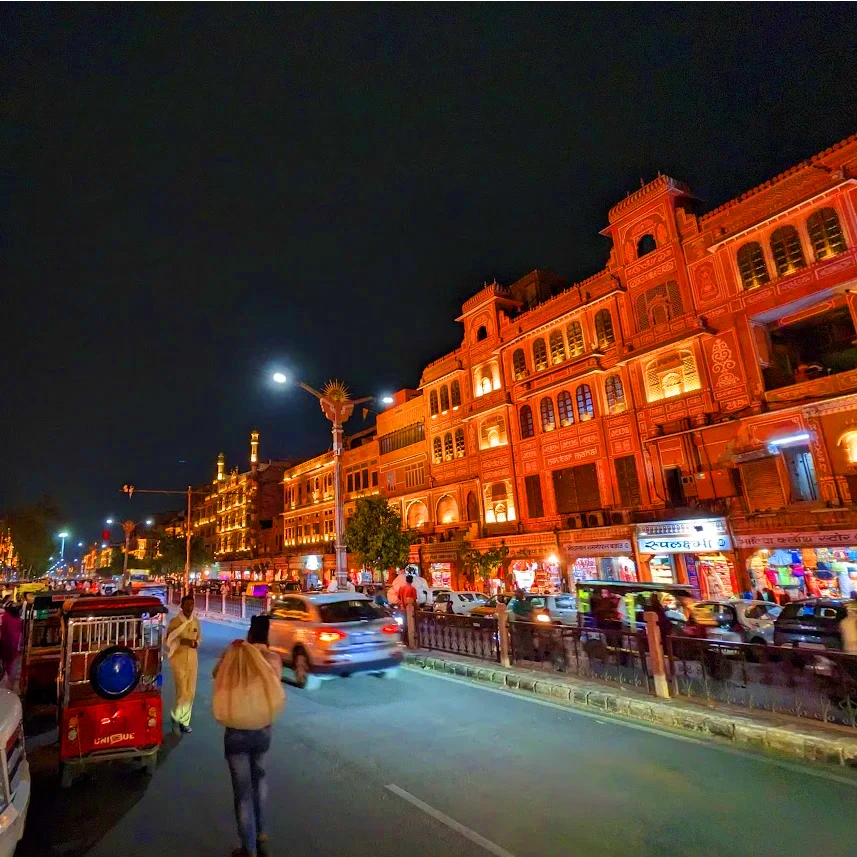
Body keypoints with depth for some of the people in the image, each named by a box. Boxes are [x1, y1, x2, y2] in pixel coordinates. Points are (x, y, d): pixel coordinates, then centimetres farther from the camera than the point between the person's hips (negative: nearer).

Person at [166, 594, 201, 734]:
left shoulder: (196, 621, 3)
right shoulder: (175, 622, -11)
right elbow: (168, 641, -8)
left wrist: (196, 643, -8)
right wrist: (182, 641, -22)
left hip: (193, 659, 4)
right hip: (179, 658, -4)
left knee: (191, 692, 8)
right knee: (182, 691, -6)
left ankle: (184, 721, 25)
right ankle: (175, 715, 24)